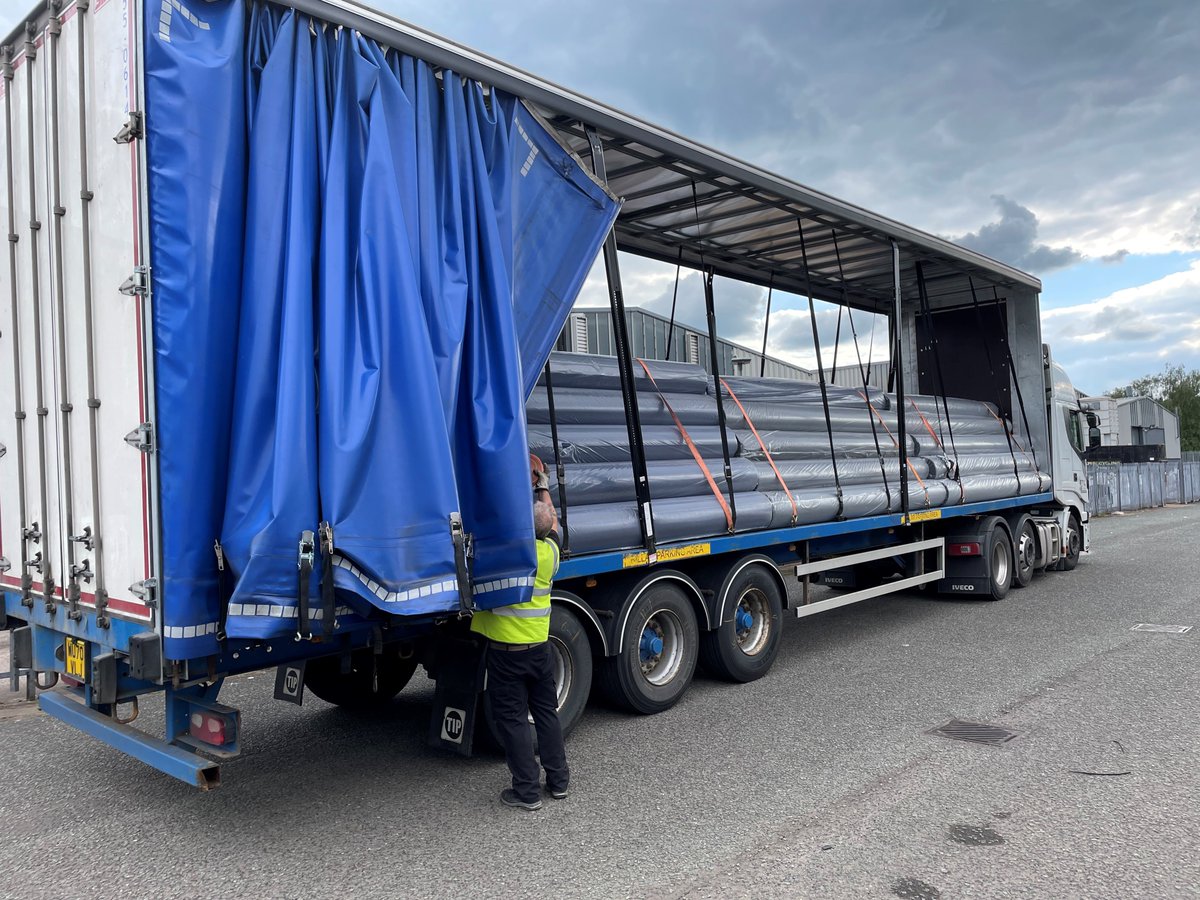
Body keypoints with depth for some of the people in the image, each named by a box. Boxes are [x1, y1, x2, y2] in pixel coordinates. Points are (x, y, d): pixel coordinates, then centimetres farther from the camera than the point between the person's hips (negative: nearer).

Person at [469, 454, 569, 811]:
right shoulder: (549, 552, -4)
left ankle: (527, 791, 9)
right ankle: (558, 780, 26)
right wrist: (543, 486, 22)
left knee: (512, 718, 4)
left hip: (505, 647, -5)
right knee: (547, 711, 18)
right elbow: (553, 523, 16)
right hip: (539, 644, 5)